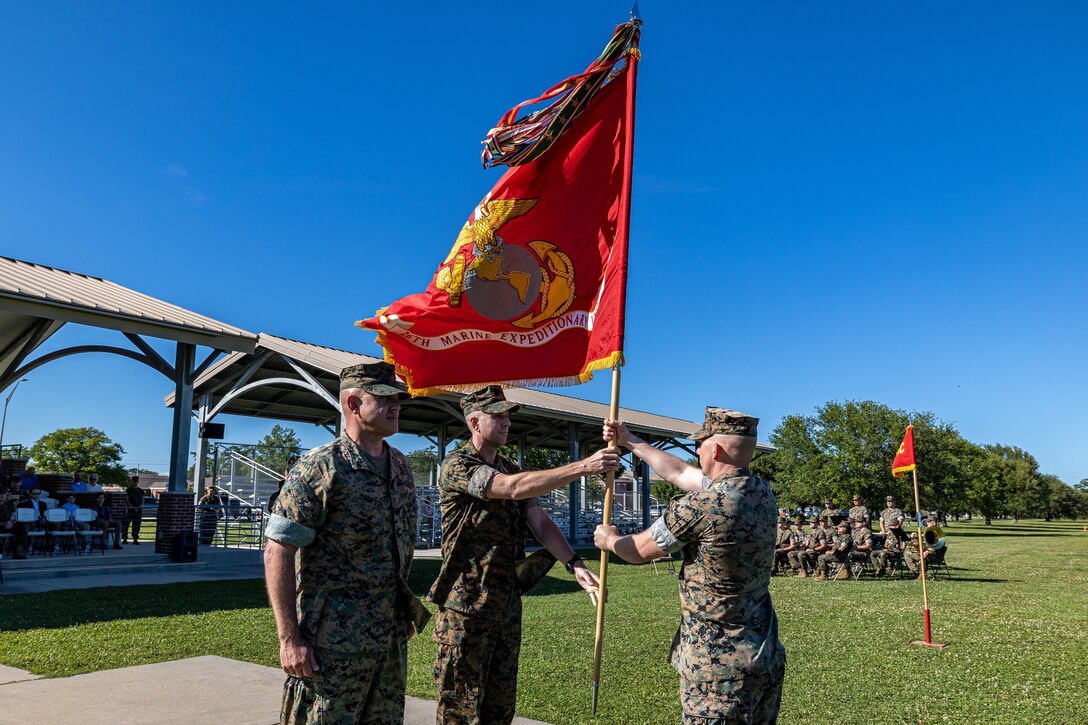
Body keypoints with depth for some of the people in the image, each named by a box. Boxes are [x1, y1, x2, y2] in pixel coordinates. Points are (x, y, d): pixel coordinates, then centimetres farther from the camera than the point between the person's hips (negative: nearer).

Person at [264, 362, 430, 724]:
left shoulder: (400, 465, 9)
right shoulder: (319, 468, -13)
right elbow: (278, 551, -14)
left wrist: (405, 612, 15)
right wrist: (289, 638, -18)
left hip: (392, 637, 7)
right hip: (332, 641, -7)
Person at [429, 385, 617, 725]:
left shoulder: (511, 469, 12)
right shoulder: (456, 467, -13)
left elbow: (540, 521, 3)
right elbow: (514, 489, -27)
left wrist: (575, 564, -13)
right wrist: (583, 467, -31)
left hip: (508, 602, 7)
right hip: (467, 604, -7)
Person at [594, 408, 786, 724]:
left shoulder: (699, 507, -23)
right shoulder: (762, 492, 3)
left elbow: (639, 551, -7)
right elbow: (680, 472, 15)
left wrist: (609, 539, 15)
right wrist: (629, 441, 24)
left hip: (719, 665, -8)